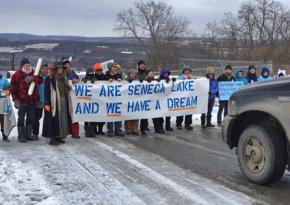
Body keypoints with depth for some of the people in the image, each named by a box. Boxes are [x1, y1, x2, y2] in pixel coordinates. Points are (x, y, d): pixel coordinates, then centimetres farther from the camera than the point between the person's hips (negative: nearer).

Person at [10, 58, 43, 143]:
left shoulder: (33, 73, 7)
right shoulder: (17, 75, -7)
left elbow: (40, 80, -8)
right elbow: (13, 88, -7)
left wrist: (32, 78, -27)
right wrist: (15, 99, -13)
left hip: (32, 100, 5)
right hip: (22, 100, -5)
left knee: (31, 118, 13)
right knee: (21, 118, 0)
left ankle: (28, 134, 24)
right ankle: (21, 136, 9)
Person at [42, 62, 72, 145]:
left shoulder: (63, 78, 16)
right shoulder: (49, 79, -6)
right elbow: (46, 92, -11)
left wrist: (68, 103, 16)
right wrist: (46, 103, -18)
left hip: (63, 103, 8)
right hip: (54, 103, -7)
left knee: (62, 120, 9)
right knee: (53, 120, -6)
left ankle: (59, 137, 17)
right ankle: (52, 138, -3)